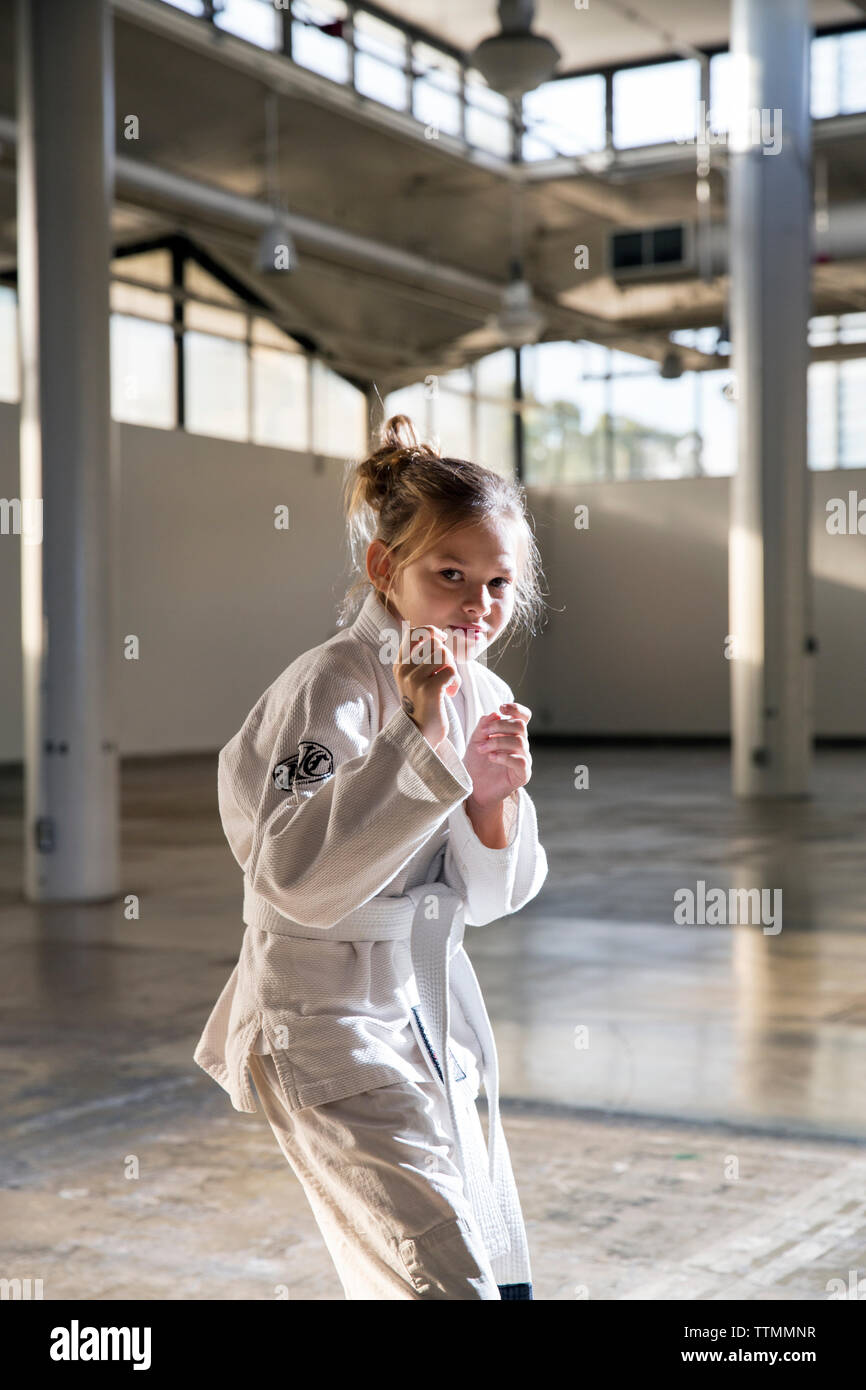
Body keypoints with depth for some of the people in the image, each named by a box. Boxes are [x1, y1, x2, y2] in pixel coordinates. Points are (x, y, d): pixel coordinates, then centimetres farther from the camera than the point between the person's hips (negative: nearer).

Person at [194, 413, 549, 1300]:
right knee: (448, 1281, -13)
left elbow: (486, 901, 4)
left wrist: (494, 801, -16)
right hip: (332, 1020, -8)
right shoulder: (332, 687, -19)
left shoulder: (481, 694, 3)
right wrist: (418, 739, -33)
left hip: (433, 1010, 8)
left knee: (502, 1277, 18)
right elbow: (303, 878, -31)